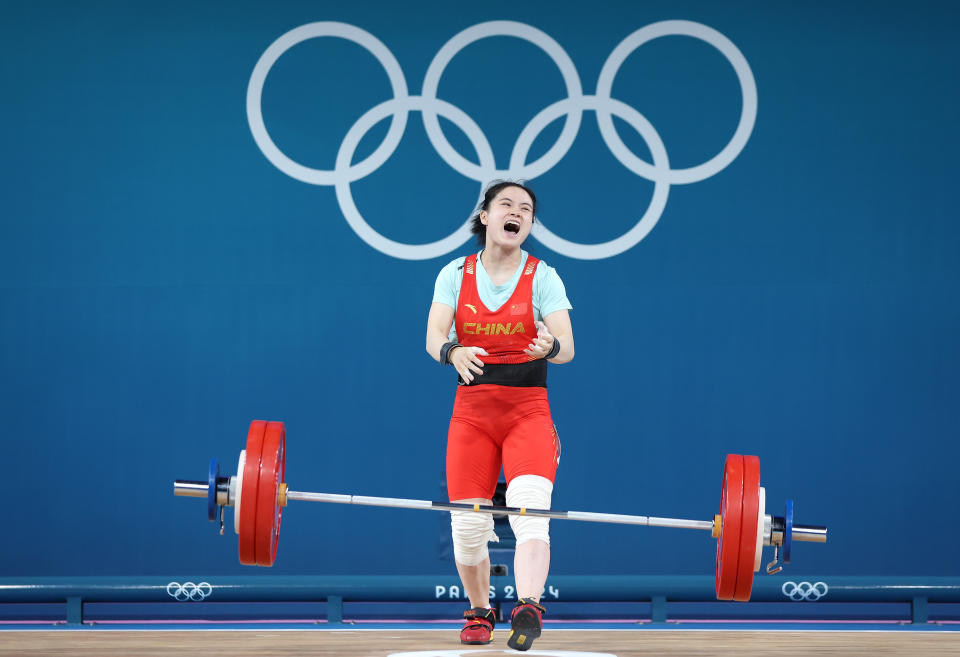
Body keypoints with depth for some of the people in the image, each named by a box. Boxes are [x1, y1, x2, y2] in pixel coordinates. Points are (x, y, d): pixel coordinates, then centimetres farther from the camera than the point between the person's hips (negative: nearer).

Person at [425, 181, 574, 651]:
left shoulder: (542, 277, 0)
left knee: (530, 509, -22)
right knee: (468, 525, 0)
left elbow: (567, 348, -9)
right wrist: (453, 353, -31)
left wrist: (549, 346, -34)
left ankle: (528, 607, -38)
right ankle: (479, 612, 24)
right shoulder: (455, 275, 4)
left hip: (528, 409, -2)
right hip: (472, 409, 2)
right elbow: (433, 337, -7)